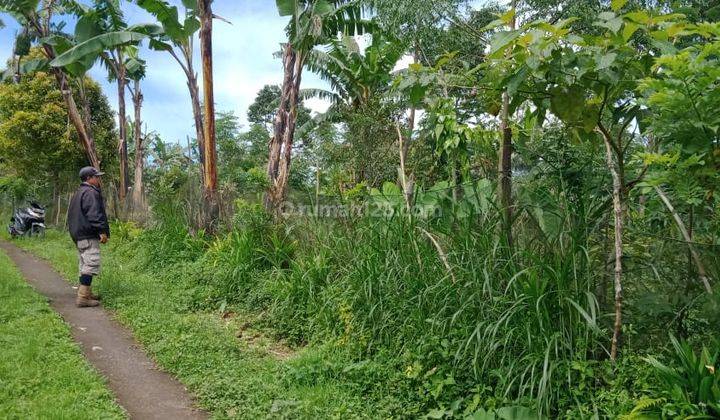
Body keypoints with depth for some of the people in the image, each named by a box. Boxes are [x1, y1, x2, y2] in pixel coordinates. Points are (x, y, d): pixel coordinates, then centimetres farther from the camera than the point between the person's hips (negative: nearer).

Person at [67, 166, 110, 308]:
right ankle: (83, 297, -12)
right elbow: (94, 215, -23)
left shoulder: (79, 193, 20)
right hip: (88, 236, -11)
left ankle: (86, 293, 24)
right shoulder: (90, 193, -14)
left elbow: (73, 215, 26)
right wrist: (102, 231, -21)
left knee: (85, 265, 17)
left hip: (78, 235, 11)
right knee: (91, 265, -11)